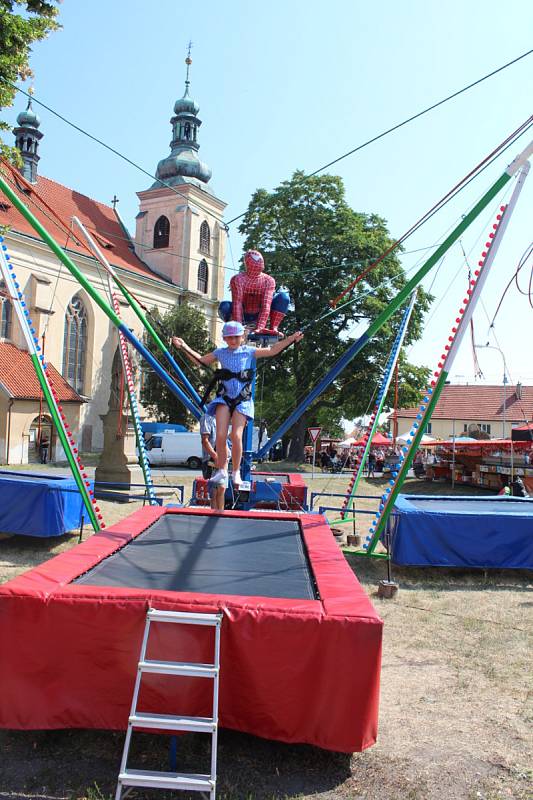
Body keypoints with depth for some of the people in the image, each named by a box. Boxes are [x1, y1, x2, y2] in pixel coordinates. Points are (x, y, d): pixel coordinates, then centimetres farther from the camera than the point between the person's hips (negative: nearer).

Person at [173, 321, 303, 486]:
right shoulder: (220, 353, 12)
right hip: (224, 398, 2)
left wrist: (291, 338, 1)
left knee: (236, 436, -13)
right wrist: (184, 347, 17)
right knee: (220, 435, -10)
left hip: (242, 400, -2)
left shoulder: (249, 352, 6)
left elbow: (272, 350, 7)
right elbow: (201, 360, 22)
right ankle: (221, 470, 6)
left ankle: (236, 471, 4)